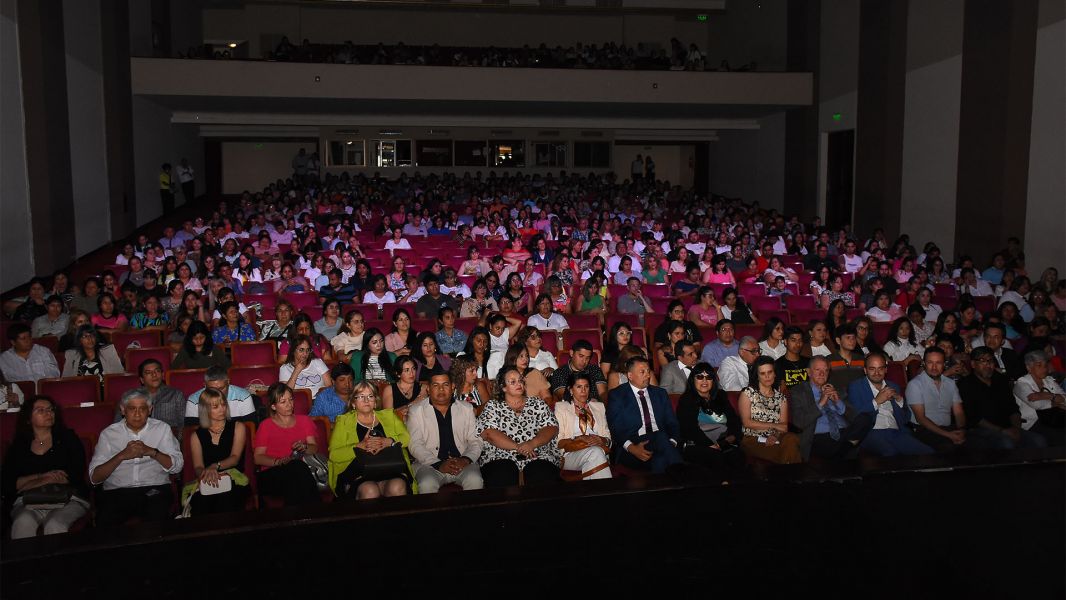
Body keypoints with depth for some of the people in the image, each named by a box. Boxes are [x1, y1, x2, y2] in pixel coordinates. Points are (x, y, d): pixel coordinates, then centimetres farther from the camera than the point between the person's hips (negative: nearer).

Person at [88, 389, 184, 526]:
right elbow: (94, 477, 2)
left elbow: (177, 466, 4)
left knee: (157, 522, -30)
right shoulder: (108, 433, 10)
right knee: (105, 523, -29)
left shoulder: (162, 429, 12)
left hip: (155, 490, 0)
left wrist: (152, 452, -10)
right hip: (116, 492, 1)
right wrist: (122, 455, -11)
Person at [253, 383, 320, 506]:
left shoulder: (304, 420, 22)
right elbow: (258, 458, 3)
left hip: (301, 470, 2)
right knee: (297, 467, -35)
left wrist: (305, 447, -6)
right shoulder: (266, 425, 12)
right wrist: (280, 461, -14)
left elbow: (315, 448, 18)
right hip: (271, 475, -2)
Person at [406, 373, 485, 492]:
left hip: (462, 463, 2)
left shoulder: (466, 409, 13)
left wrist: (466, 460, -11)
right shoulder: (416, 411, 6)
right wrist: (438, 465, -16)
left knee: (475, 481, -29)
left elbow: (475, 441, 10)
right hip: (429, 464, -1)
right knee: (427, 485, -33)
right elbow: (415, 445, -3)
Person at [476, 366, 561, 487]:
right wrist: (517, 447, -13)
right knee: (502, 475, -33)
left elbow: (552, 428, 7)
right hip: (501, 457, -1)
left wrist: (532, 443, -12)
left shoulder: (538, 404, 18)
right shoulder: (493, 407, 13)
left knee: (543, 473, -30)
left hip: (539, 456, 1)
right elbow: (488, 433, -2)